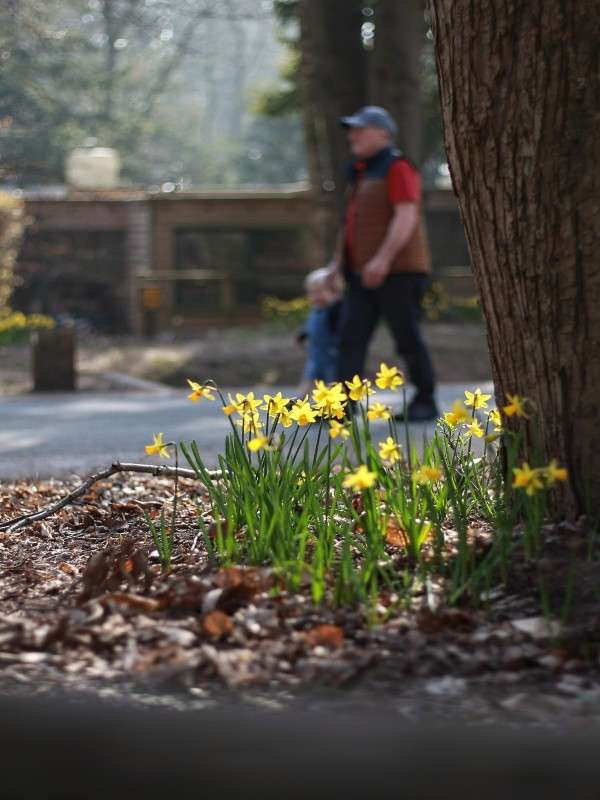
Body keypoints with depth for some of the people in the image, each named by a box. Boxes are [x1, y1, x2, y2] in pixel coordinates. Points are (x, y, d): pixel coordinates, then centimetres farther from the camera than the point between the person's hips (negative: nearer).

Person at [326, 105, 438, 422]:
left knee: (408, 338, -3)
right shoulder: (361, 173, 19)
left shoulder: (397, 168, -9)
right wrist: (339, 260, 19)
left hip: (399, 271, -9)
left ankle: (425, 403, 8)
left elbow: (406, 217, -20)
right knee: (350, 337, -3)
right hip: (364, 276, 9)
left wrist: (383, 258, -28)